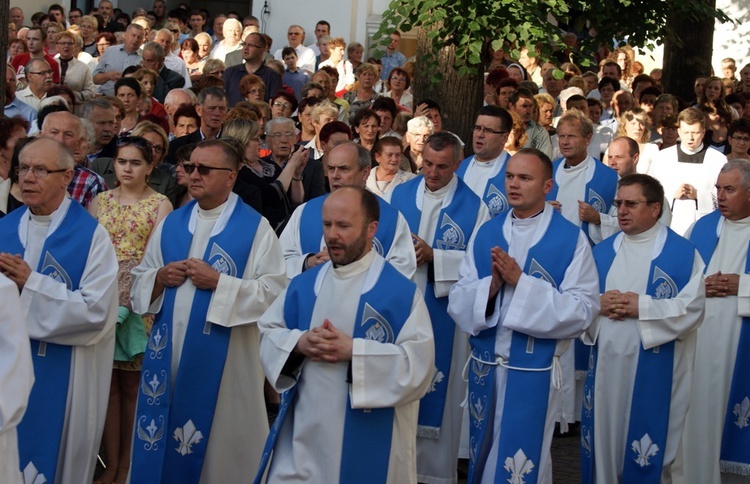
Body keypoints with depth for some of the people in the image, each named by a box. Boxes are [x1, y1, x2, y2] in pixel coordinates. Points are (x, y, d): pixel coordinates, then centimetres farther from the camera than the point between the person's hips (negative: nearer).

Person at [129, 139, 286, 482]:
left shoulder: (255, 228, -4)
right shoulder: (171, 224, 12)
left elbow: (273, 291, -12)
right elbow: (140, 281, 15)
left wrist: (218, 282, -17)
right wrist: (160, 278, -6)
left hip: (224, 357, -5)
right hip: (168, 352, 5)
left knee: (220, 448, 3)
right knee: (161, 444, 9)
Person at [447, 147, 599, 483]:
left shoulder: (571, 239, -8)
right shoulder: (485, 234, 4)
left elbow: (582, 310, -16)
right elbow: (457, 302, 1)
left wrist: (521, 283, -22)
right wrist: (491, 286, -19)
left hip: (534, 373, -4)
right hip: (483, 368, 4)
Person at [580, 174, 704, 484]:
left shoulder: (682, 254, -2)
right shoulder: (601, 252, 13)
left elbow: (693, 308, -11)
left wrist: (642, 306, -17)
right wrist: (598, 304, -10)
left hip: (655, 370, -4)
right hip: (606, 365, 4)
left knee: (648, 449, 0)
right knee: (604, 439, 9)